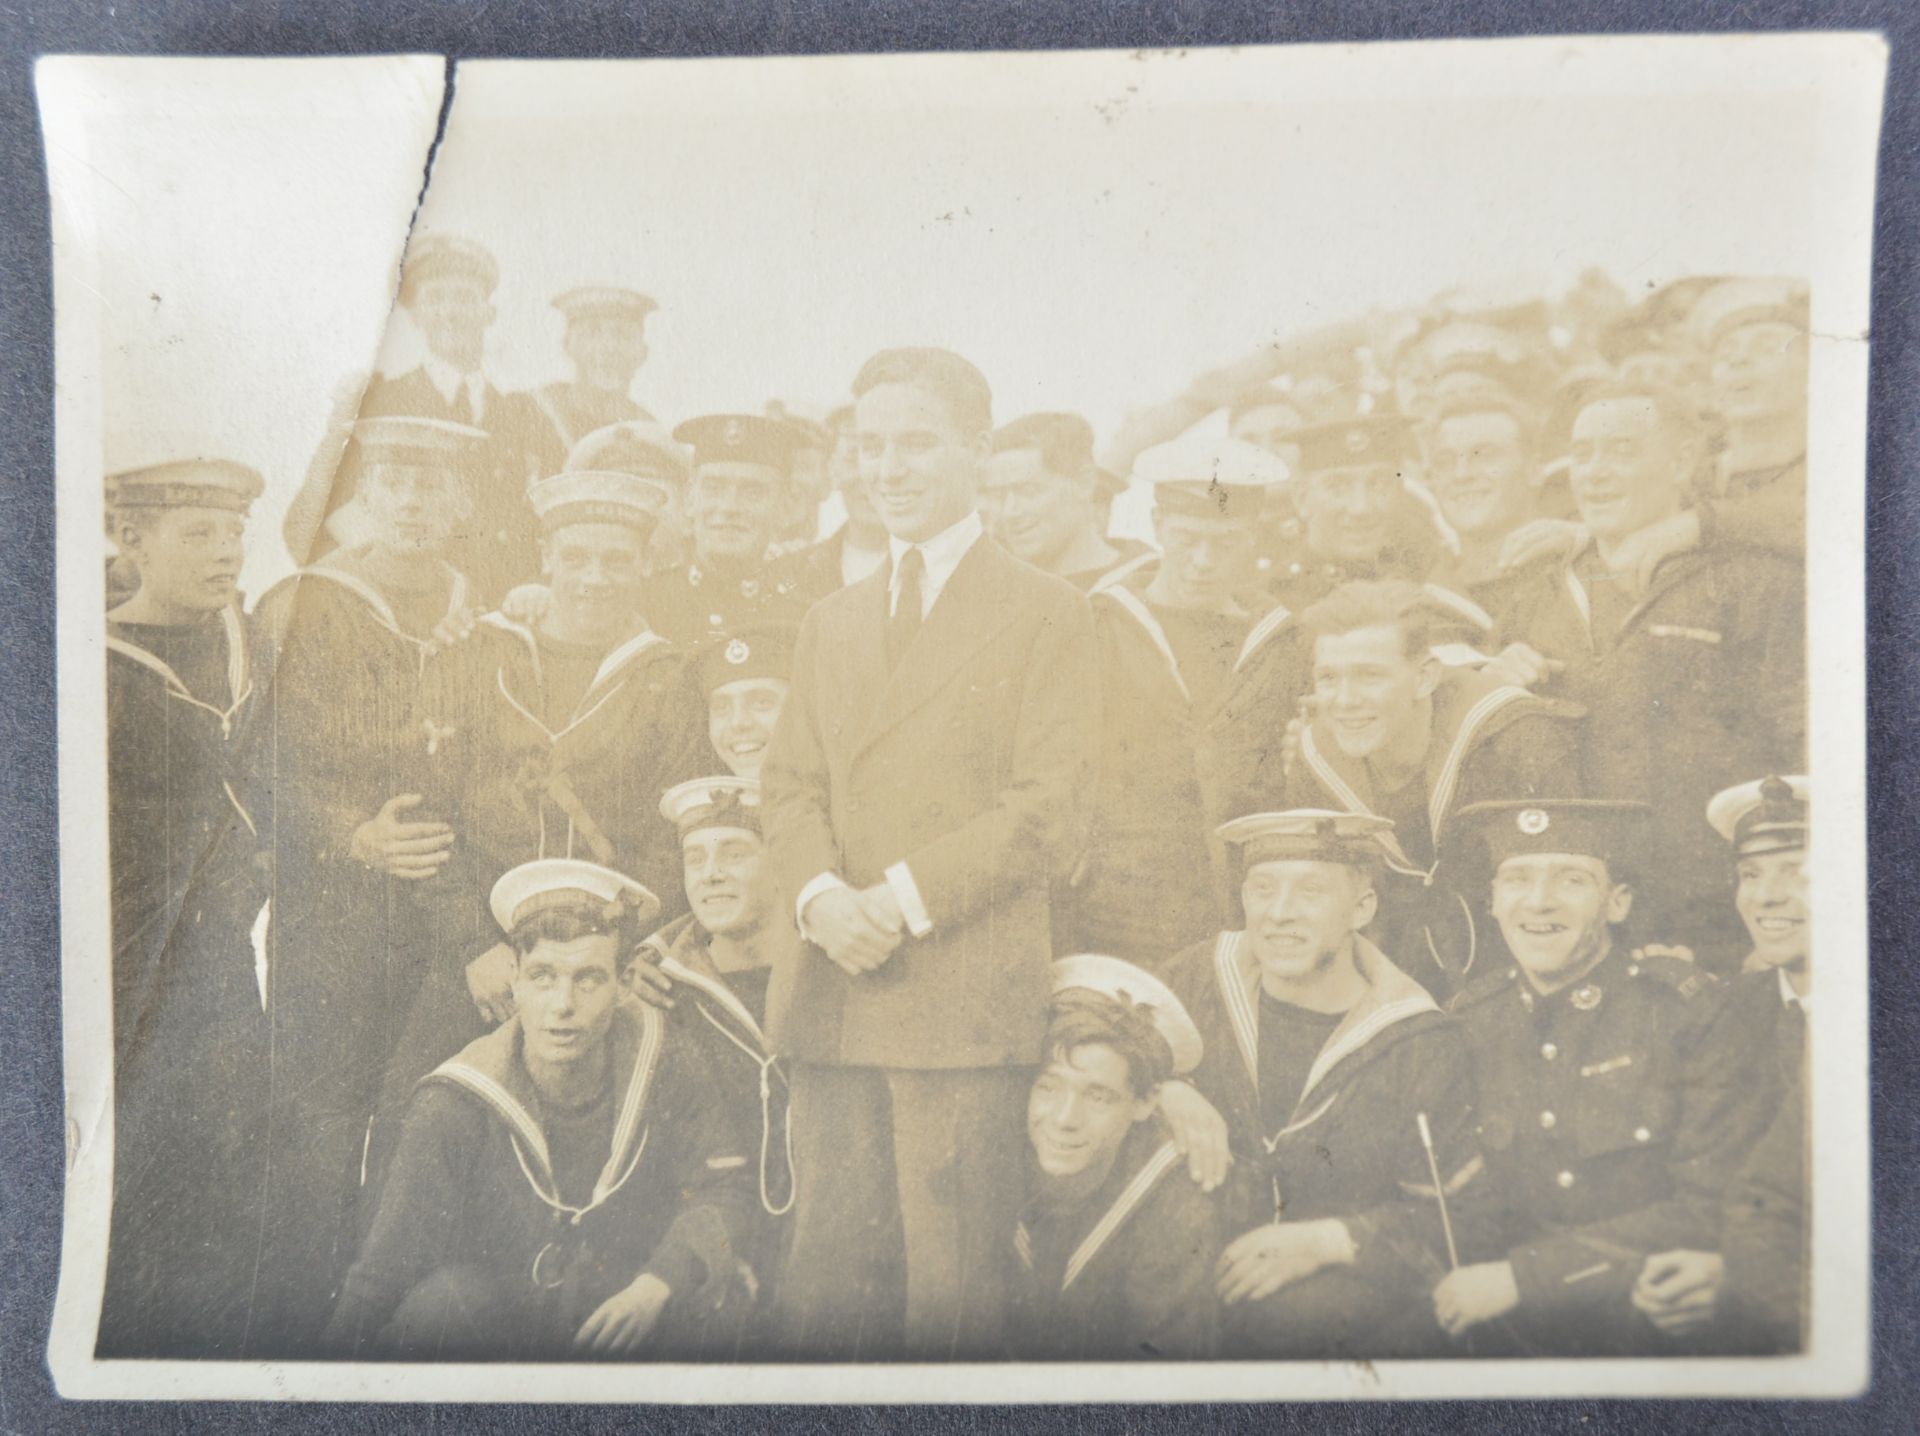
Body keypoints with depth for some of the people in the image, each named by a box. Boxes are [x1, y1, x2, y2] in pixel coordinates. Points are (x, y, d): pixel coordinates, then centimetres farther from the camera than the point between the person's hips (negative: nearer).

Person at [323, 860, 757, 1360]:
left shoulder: (667, 1059, -11)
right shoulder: (455, 1105, -16)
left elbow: (725, 1186, -9)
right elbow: (386, 1267, -13)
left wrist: (657, 1284, -25)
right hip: (499, 1314, -1)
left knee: (714, 1295, -28)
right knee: (439, 1304, -33)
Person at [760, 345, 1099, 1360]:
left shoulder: (1048, 612, 3)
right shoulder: (831, 621, 20)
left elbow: (1047, 808, -6)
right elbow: (790, 784, 13)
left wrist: (905, 897, -14)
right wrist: (820, 894, -7)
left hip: (965, 994, -4)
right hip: (832, 993, 5)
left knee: (952, 1279, 0)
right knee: (828, 1260, 8)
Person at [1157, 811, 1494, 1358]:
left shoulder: (1419, 1044, -3)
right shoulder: (1197, 979, 4)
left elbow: (1461, 1217, 0)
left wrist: (1327, 1241, -14)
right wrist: (1165, 1095, -7)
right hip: (1190, 1262, 2)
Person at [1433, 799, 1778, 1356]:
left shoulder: (1687, 1010, -8)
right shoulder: (1471, 1019, 1)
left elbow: (1716, 1209, -11)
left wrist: (1521, 1276, -14)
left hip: (1656, 1326, -1)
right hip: (1513, 1334, 2)